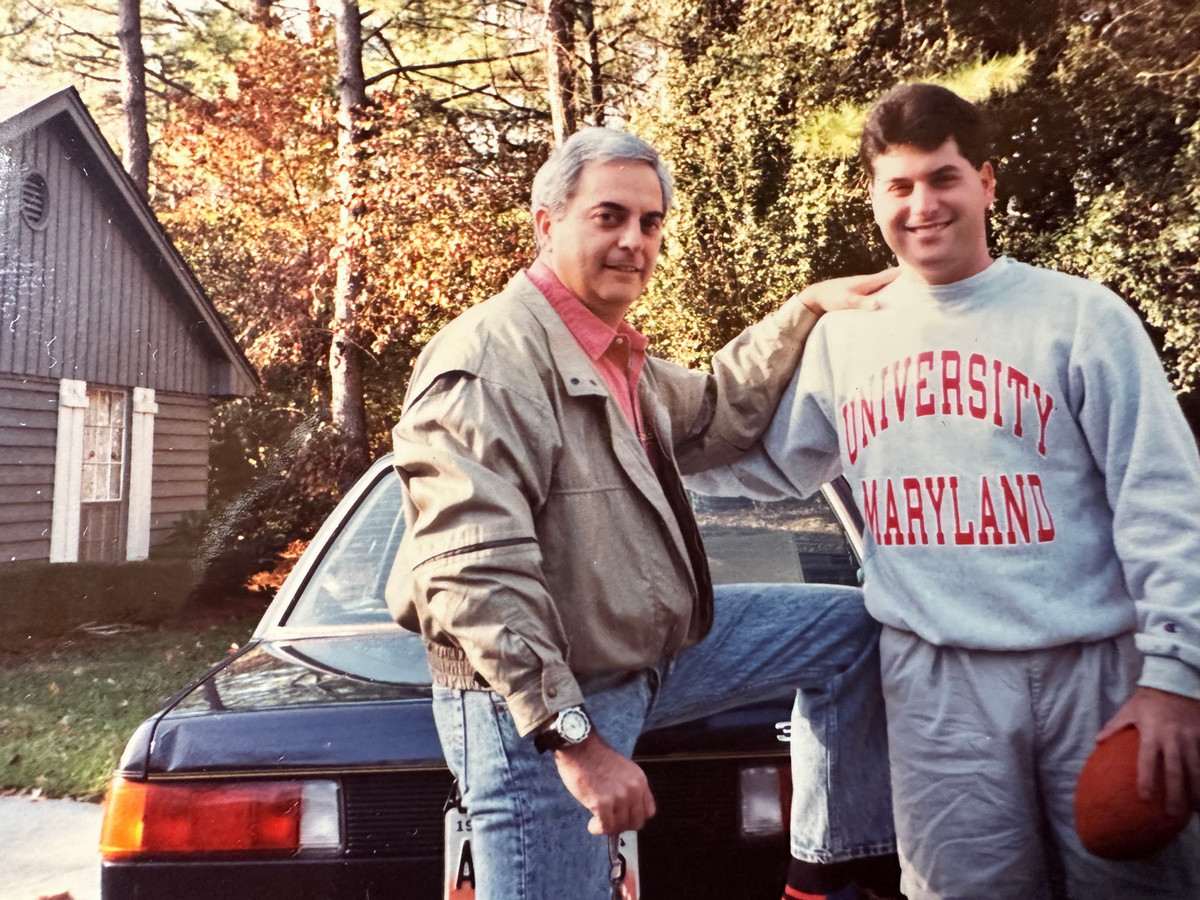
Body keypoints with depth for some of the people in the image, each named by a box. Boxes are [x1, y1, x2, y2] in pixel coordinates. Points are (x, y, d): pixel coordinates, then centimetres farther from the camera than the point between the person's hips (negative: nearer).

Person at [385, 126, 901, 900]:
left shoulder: (620, 357, 10)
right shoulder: (492, 356, -22)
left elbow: (714, 419, 21)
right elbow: (475, 573, -29)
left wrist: (806, 310, 14)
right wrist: (575, 735, -28)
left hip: (653, 651, 10)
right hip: (535, 704, -9)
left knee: (850, 627, 14)